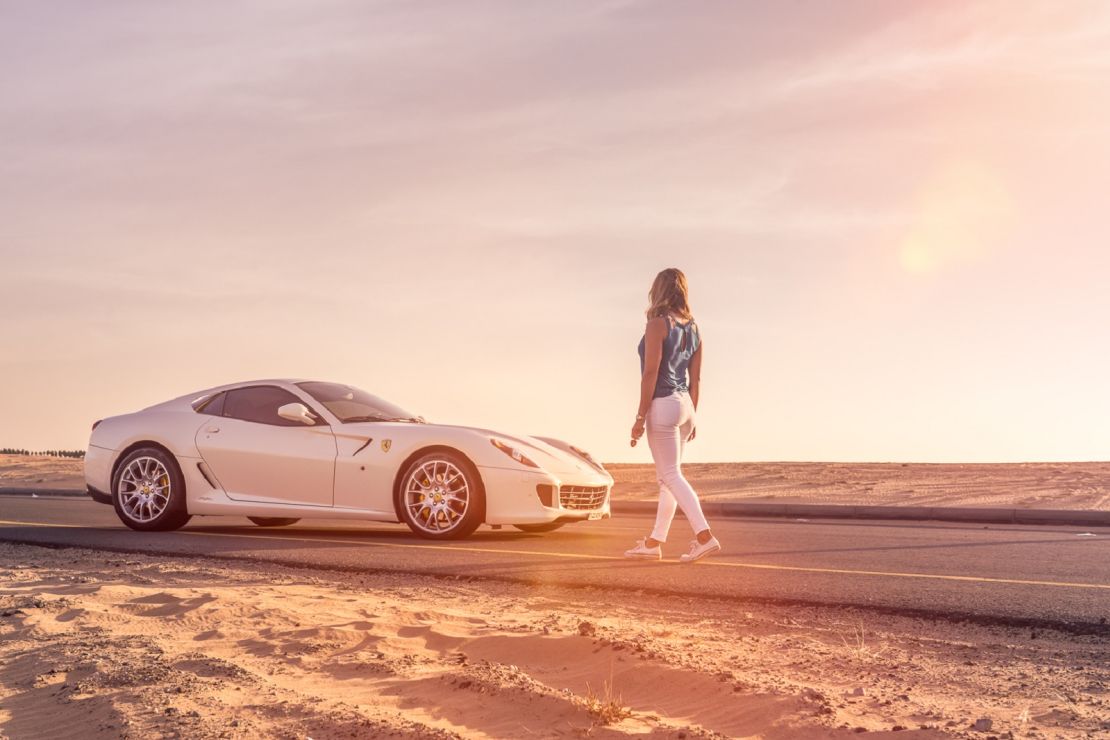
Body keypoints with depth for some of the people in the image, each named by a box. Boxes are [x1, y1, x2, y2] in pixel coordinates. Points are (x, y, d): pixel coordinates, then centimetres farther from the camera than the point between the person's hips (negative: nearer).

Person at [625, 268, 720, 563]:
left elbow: (651, 373, -16)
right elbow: (695, 379, 12)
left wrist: (640, 417, -14)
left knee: (671, 475, -5)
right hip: (684, 405, 8)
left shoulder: (658, 324, -12)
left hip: (663, 405, -8)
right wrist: (691, 417, 18)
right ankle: (653, 543, 18)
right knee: (668, 476, 11)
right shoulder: (693, 328, 10)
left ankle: (705, 537, -14)